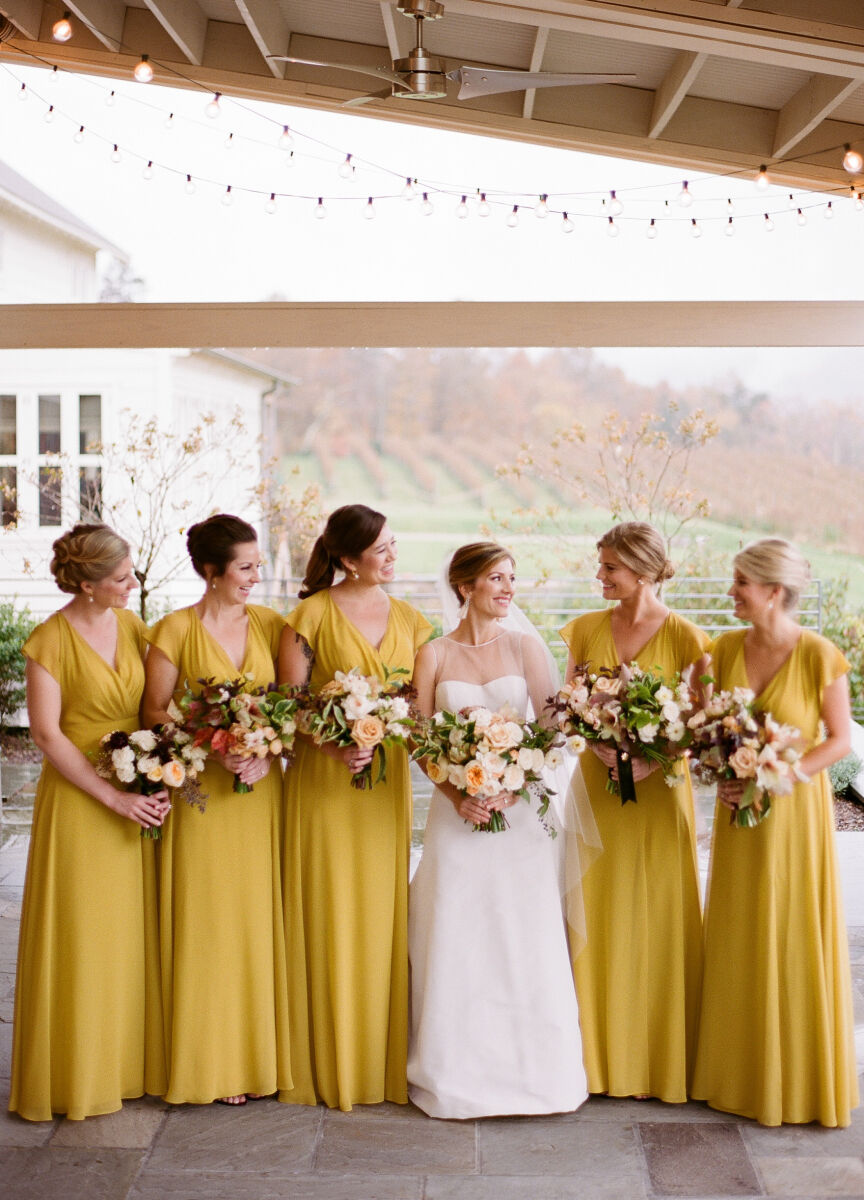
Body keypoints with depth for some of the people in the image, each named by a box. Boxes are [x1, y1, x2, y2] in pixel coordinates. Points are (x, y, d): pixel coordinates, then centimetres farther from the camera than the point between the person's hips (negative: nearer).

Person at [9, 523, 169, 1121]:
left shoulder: (132, 626, 5)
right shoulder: (50, 641, -11)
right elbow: (46, 734, -13)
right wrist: (114, 797, -15)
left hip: (139, 797, 5)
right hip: (79, 799, -5)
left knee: (135, 931, 10)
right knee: (81, 936, 3)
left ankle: (131, 1063, 23)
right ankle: (80, 1072, 18)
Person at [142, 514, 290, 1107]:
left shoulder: (270, 625, 7)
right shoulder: (175, 631, -4)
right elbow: (155, 711, -3)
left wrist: (266, 752, -9)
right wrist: (213, 747, -16)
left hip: (262, 788, 3)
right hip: (201, 792, -3)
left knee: (261, 918, 6)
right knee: (207, 921, 1)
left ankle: (262, 1052, 18)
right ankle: (213, 1061, 14)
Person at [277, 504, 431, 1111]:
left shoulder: (409, 620, 10)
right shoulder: (312, 615, -3)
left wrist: (391, 736, -10)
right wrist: (333, 743, -20)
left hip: (386, 782, 4)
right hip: (323, 783, -4)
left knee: (381, 917, 7)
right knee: (328, 918, 2)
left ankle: (381, 1058, 20)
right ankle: (329, 1062, 15)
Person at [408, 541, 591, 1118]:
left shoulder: (525, 646, 4)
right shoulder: (434, 655, 3)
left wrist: (511, 790, -12)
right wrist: (458, 798, -12)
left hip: (521, 810, 0)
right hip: (458, 812, 0)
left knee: (526, 938, -1)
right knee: (456, 942, 0)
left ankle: (530, 1067, 14)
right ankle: (458, 1072, 12)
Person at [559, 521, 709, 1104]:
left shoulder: (685, 637, -6)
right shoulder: (587, 630, 5)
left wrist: (653, 758, -20)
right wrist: (603, 747, -14)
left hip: (659, 793, -3)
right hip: (596, 787, 3)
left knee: (659, 919, 3)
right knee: (598, 918, 6)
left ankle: (662, 1057, 18)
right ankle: (600, 1052, 19)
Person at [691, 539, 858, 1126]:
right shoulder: (726, 648, 1)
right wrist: (722, 779, -9)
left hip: (796, 811, -4)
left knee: (796, 940, 5)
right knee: (738, 940, 11)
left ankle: (800, 1076, 22)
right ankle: (741, 1069, 26)